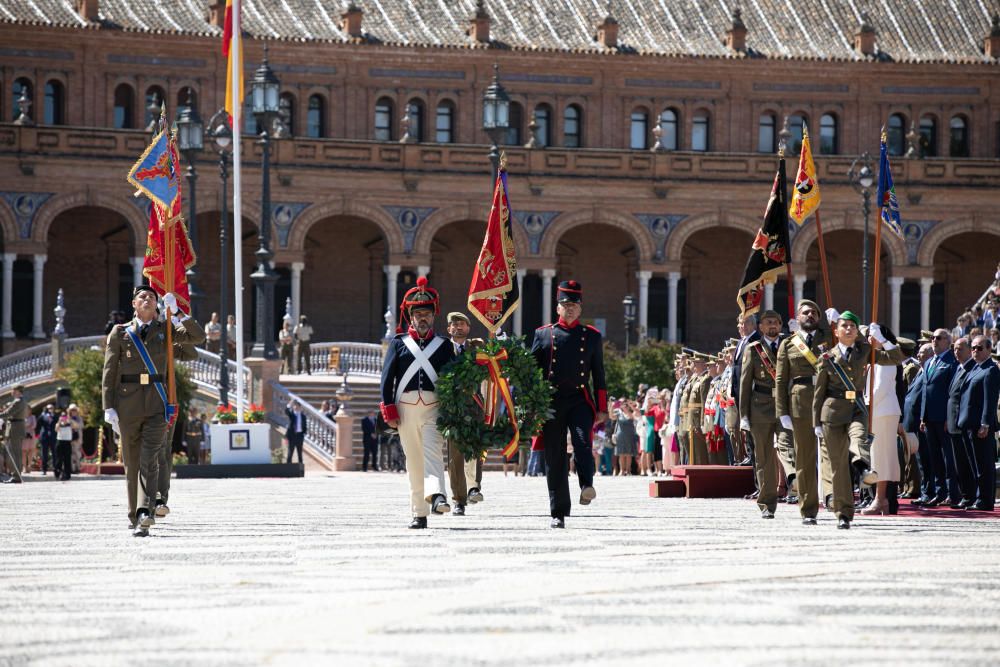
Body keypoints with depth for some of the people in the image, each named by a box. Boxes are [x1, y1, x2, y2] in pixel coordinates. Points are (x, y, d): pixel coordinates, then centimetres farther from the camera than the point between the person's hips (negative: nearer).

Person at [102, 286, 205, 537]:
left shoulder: (165, 329, 12)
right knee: (132, 462, 7)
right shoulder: (120, 333, 7)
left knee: (149, 460, -15)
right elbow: (109, 372, 3)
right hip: (128, 405, 0)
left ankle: (145, 515, -27)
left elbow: (198, 336, 1)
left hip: (157, 405, 0)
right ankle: (135, 516, 19)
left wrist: (177, 314, -7)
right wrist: (108, 407, -5)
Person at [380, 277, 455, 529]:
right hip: (406, 407, 1)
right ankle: (419, 514, 5)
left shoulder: (444, 345, 12)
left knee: (433, 451, -20)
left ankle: (435, 495, -40)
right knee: (413, 460, 2)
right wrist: (389, 409, -1)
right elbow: (387, 376, 8)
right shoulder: (398, 343, 12)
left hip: (434, 406, -1)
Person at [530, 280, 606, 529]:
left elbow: (599, 375, 12)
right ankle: (558, 513, 4)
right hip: (551, 403, 0)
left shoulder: (592, 336, 11)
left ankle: (587, 485, -37)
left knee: (582, 440, -28)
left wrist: (601, 408, 6)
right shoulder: (543, 335, 9)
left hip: (580, 400, 0)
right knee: (554, 459, 0)